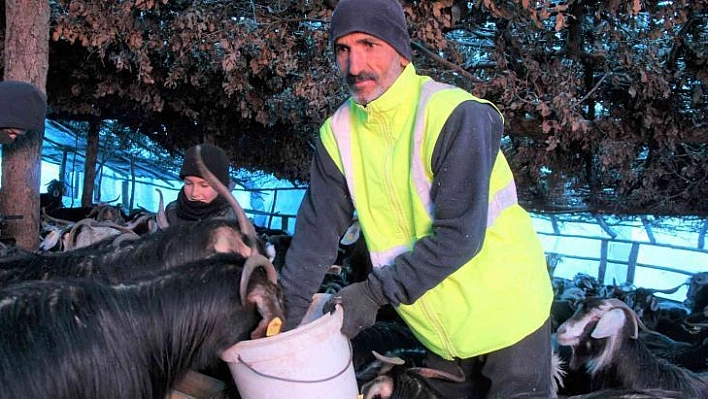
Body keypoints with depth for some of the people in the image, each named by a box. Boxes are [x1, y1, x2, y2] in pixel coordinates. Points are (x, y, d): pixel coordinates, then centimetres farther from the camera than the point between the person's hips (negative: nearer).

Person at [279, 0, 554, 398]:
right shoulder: (340, 132, -5)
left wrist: (375, 293, -23)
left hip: (507, 315, -4)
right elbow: (317, 231, -6)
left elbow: (459, 235, -26)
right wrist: (285, 316, -10)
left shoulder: (455, 115, -22)